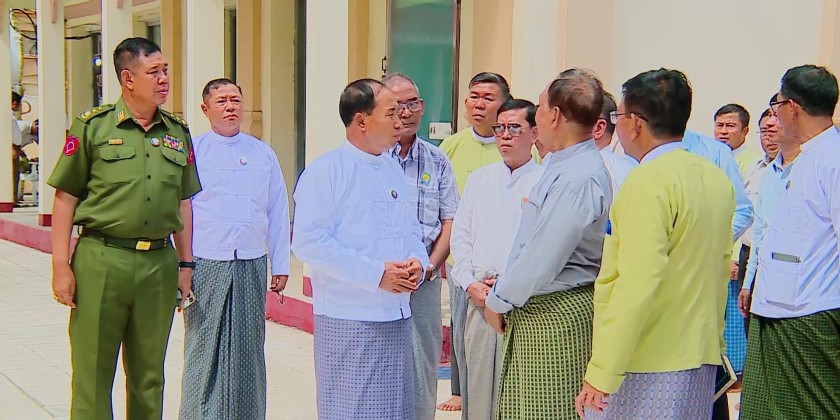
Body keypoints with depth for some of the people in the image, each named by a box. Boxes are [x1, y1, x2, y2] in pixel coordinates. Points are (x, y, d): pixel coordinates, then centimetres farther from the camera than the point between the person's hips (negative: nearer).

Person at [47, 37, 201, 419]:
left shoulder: (178, 132, 11)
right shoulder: (93, 126, 0)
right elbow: (66, 198, 0)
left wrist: (185, 264, 12)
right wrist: (61, 265, -6)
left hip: (159, 264, 4)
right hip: (101, 261, -3)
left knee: (149, 376, 12)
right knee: (93, 375, 1)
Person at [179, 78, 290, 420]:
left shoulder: (263, 154, 11)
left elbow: (278, 213, 13)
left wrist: (280, 266, 10)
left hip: (251, 266, 3)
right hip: (205, 264, -2)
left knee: (247, 348, 7)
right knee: (204, 348, 0)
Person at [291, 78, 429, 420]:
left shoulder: (394, 169, 15)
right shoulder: (325, 172, -9)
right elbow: (308, 242, -18)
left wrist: (417, 263, -2)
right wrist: (375, 273, -20)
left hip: (398, 315, 7)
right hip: (348, 319, -7)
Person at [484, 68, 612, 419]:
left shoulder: (578, 178, -21)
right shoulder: (561, 164, 12)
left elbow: (543, 258, -22)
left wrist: (498, 301, -10)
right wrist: (504, 284, 13)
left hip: (555, 315, -10)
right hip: (533, 307, 10)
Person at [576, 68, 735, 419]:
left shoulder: (648, 183, -17)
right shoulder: (716, 178, 9)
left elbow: (637, 285, -23)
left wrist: (601, 373, -21)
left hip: (645, 368, -9)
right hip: (702, 358, 9)